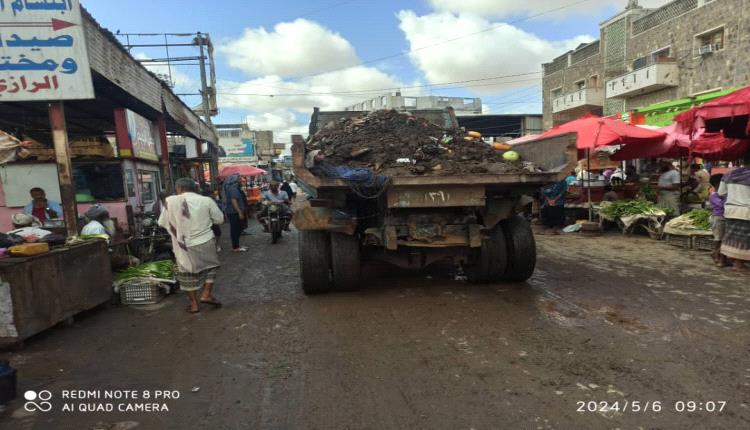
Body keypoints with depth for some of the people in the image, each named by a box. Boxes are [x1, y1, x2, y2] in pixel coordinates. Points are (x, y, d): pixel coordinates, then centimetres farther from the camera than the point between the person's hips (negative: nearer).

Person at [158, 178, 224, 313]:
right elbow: (219, 219, 1)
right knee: (210, 266, 22)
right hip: (206, 242, 0)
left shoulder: (170, 201, -7)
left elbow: (163, 223, 2)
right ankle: (207, 294, 15)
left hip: (184, 245, 0)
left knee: (188, 273, 14)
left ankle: (194, 304, 21)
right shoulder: (206, 200, -8)